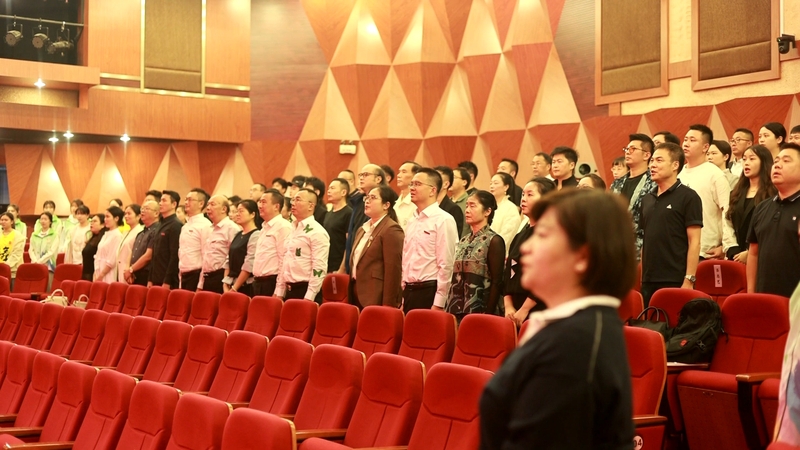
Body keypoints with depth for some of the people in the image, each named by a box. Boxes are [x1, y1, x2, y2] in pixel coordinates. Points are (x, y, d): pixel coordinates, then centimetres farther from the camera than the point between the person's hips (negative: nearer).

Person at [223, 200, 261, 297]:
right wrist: (225, 285, 2)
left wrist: (234, 289, -14)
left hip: (247, 287, -7)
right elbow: (229, 261, 13)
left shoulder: (256, 235, -10)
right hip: (233, 286, 7)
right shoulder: (238, 235, 14)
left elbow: (249, 266, -15)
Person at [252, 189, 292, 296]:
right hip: (258, 283, 9)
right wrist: (255, 279, 16)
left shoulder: (283, 227, -12)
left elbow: (285, 260, -17)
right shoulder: (265, 227, 18)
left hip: (272, 283, -9)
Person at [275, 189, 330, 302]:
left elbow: (319, 269, -18)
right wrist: (279, 293, 14)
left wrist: (308, 298, -21)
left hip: (306, 291, -8)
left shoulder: (317, 232, -12)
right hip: (289, 291, 8)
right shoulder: (292, 230, 15)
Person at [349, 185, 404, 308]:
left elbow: (393, 270, -16)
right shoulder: (362, 229, 17)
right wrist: (351, 297, 16)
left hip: (376, 300, -8)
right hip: (357, 296, 8)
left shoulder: (392, 230, -12)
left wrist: (388, 305, -19)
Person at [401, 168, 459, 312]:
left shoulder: (444, 220, -9)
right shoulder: (412, 221, 14)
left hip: (429, 292, -7)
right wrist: (401, 296, 13)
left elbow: (446, 265, -13)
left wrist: (438, 304, -16)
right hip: (409, 291, 7)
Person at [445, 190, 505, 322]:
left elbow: (497, 282, -11)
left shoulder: (494, 241, -7)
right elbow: (456, 279, 14)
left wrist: (488, 314, -15)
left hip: (480, 312, -6)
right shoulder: (464, 241, 13)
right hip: (458, 311, 6)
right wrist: (449, 310, 9)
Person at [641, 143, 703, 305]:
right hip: (648, 282, 6)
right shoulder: (647, 199, 15)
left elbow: (694, 242, -8)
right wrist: (641, 277, 12)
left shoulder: (688, 197, -3)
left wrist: (689, 280, -14)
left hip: (675, 282, -6)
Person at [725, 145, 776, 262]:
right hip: (736, 257, 5)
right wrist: (732, 252, -4)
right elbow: (728, 225, 10)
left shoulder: (772, 195, -2)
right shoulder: (737, 193, 18)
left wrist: (750, 253, -16)